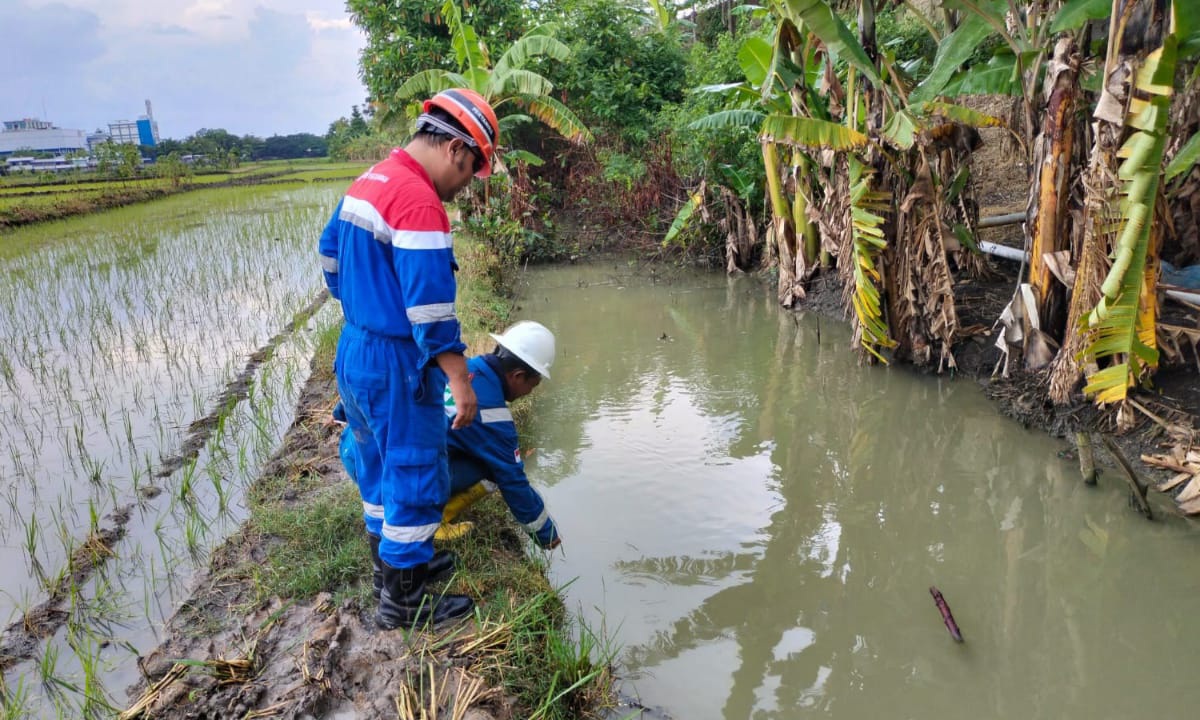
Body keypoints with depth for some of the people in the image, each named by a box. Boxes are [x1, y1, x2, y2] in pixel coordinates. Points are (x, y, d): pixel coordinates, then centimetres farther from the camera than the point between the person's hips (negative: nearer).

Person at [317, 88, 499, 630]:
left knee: (382, 468, 22)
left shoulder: (367, 181, 9)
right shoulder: (420, 201, -22)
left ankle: (394, 561, 39)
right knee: (417, 476, 4)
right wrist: (460, 380, -20)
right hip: (395, 363, -10)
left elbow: (330, 256, 19)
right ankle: (403, 601, 16)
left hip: (353, 351, 10)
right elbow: (431, 304, -25)